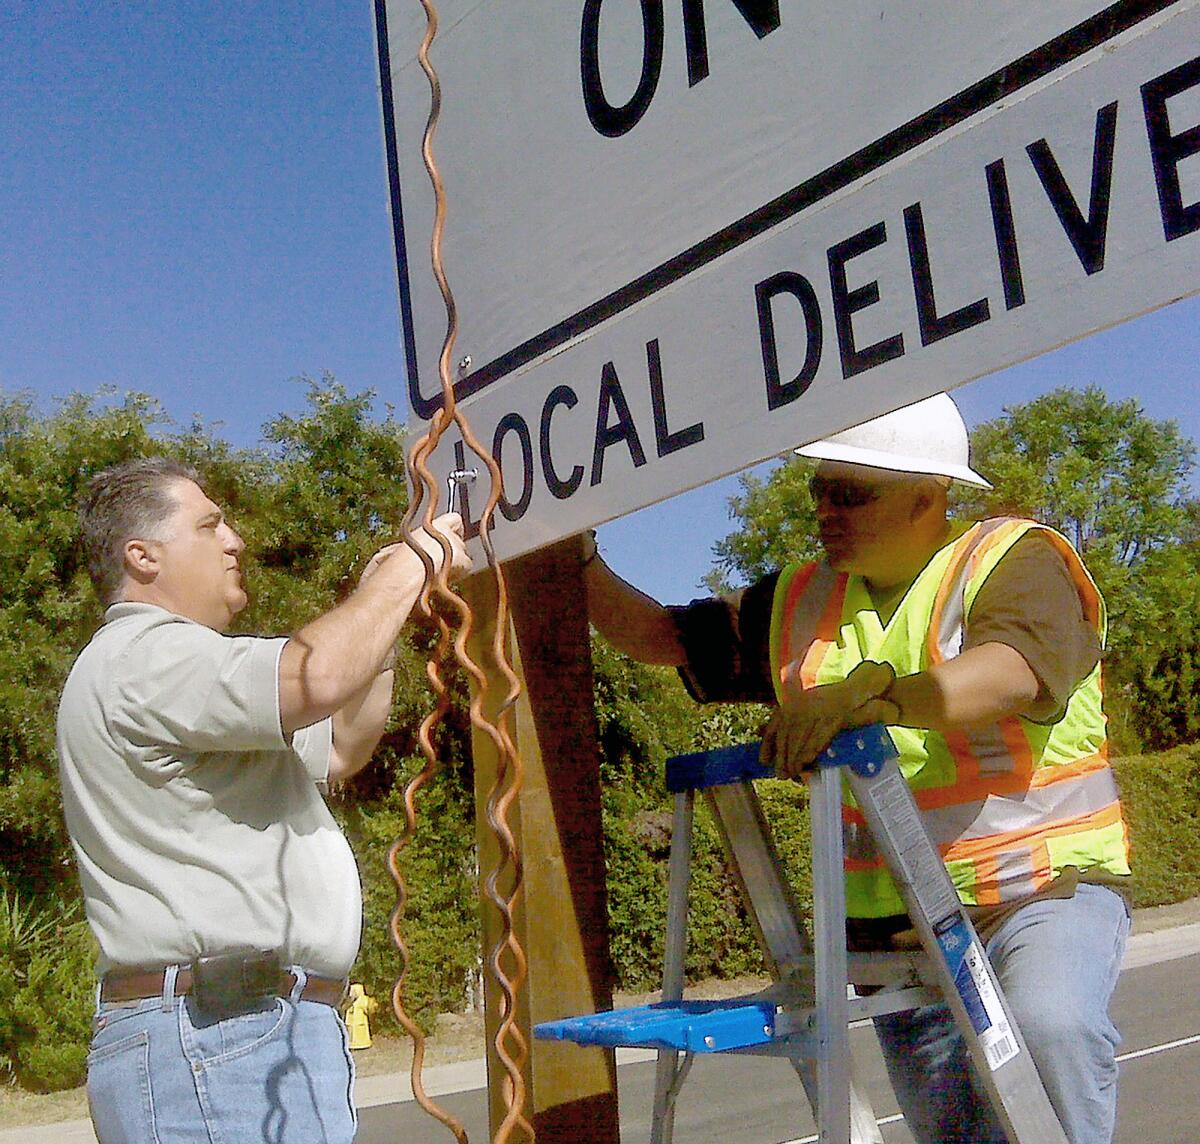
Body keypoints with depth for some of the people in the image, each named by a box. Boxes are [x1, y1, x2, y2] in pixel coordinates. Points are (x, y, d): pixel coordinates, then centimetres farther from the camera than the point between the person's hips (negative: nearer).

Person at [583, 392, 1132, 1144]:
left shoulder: (1015, 559, -6)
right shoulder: (800, 604, 11)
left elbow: (1014, 672, -28)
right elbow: (659, 636, 15)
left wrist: (873, 692, -42)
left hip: (1048, 883, -4)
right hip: (894, 921, 5)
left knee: (1051, 1023, -33)